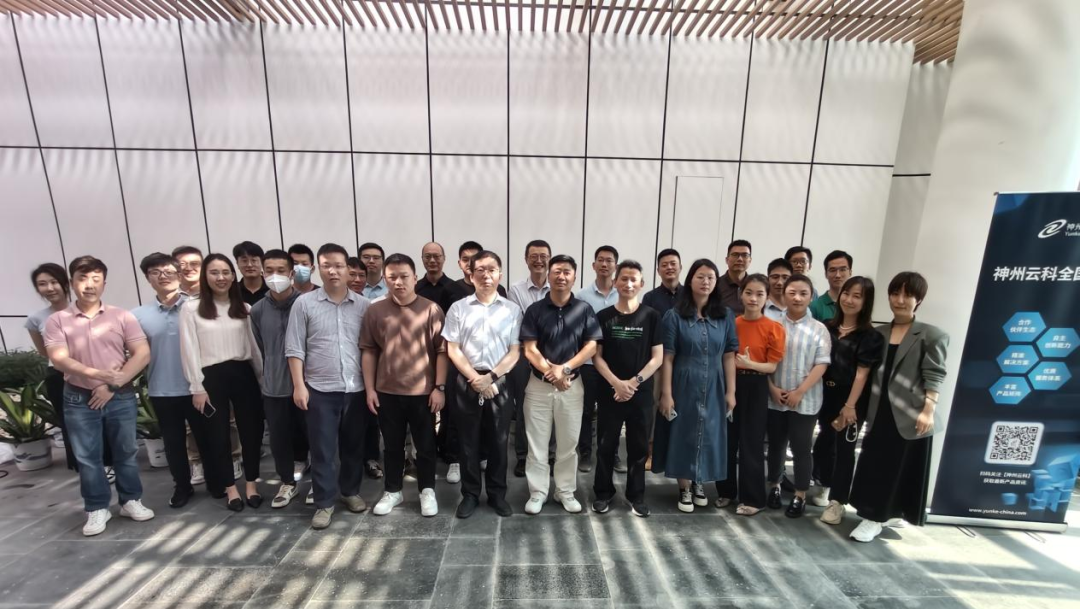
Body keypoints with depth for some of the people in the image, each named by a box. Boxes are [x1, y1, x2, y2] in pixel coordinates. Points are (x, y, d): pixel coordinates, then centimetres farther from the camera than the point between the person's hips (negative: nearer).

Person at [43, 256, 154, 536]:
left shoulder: (122, 316, -1)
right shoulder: (57, 320, 1)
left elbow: (142, 354, -6)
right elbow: (58, 359, -10)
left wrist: (113, 384, -13)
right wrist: (96, 374, -26)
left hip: (121, 397, 0)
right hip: (78, 400, 1)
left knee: (126, 452, 9)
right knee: (87, 457, 9)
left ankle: (131, 500, 24)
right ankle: (97, 508, 23)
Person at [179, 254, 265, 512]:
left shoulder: (243, 308, 8)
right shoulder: (191, 308, -1)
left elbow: (253, 344, 9)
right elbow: (189, 350, -3)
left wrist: (262, 376, 6)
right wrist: (197, 387, -6)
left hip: (243, 373, 2)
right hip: (213, 376, -2)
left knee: (251, 428, 7)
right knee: (219, 432, 10)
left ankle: (251, 483, 24)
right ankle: (230, 487, 26)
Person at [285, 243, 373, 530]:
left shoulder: (363, 305, 2)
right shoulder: (304, 303, -2)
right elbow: (295, 349, -1)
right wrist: (299, 385, -7)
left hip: (357, 389, 2)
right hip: (320, 389, -1)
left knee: (354, 446, 15)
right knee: (323, 449, 7)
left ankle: (351, 491, 34)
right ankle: (324, 503, 23)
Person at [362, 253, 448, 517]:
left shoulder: (431, 309, -7)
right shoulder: (375, 310, 0)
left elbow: (442, 351, -6)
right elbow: (369, 351, 5)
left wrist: (439, 387, -9)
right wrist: (369, 388, 2)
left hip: (423, 391, -2)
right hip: (387, 392, 2)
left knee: (425, 445, 12)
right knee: (393, 445, 17)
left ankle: (427, 491, 31)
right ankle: (392, 491, 36)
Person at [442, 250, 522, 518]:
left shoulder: (512, 309, 2)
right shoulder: (458, 308, 1)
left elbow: (515, 352, -1)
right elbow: (452, 350, -2)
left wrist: (490, 378, -11)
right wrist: (475, 379, -11)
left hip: (499, 382, 0)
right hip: (466, 382, 0)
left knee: (498, 441, 10)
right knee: (469, 441, 11)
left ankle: (497, 494, 29)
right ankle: (470, 494, 28)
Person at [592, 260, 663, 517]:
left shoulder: (651, 316, -1)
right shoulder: (604, 317, 0)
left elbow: (657, 358, -2)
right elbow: (597, 356, -1)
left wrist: (634, 382, -12)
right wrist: (616, 383, -13)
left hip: (641, 393, 0)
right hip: (610, 392, 0)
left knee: (638, 446, 11)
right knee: (606, 446, 9)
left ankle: (636, 495, 29)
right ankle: (603, 493, 26)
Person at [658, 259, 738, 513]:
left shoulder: (726, 316, 2)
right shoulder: (675, 315, -6)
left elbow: (729, 356, 3)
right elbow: (667, 357, -8)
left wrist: (731, 391, 0)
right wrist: (666, 393, -10)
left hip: (714, 388, 3)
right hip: (684, 386, -3)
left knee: (709, 434, 12)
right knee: (684, 434, 7)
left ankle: (699, 483, 34)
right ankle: (684, 488, 24)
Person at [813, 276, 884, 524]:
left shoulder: (870, 336, -8)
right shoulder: (828, 327, 5)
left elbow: (862, 373, -12)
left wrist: (850, 405, -16)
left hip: (851, 399, -4)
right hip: (826, 395, 4)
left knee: (844, 448, 5)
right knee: (825, 441, 17)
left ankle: (837, 501, 17)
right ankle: (825, 488, 37)